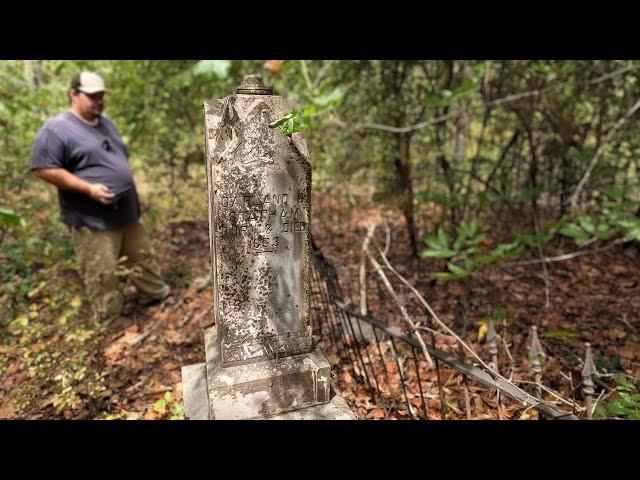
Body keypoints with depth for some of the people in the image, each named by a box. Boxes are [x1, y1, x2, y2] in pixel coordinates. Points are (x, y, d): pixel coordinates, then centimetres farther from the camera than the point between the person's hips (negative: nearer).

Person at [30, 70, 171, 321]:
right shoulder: (56, 130, -12)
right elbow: (44, 168, -17)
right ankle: (111, 318, 15)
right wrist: (88, 188, -23)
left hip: (126, 211, 8)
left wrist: (127, 180, 9)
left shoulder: (105, 122, 14)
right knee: (102, 273, 1)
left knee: (142, 256, 18)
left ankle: (155, 293, 34)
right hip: (93, 219, -8)